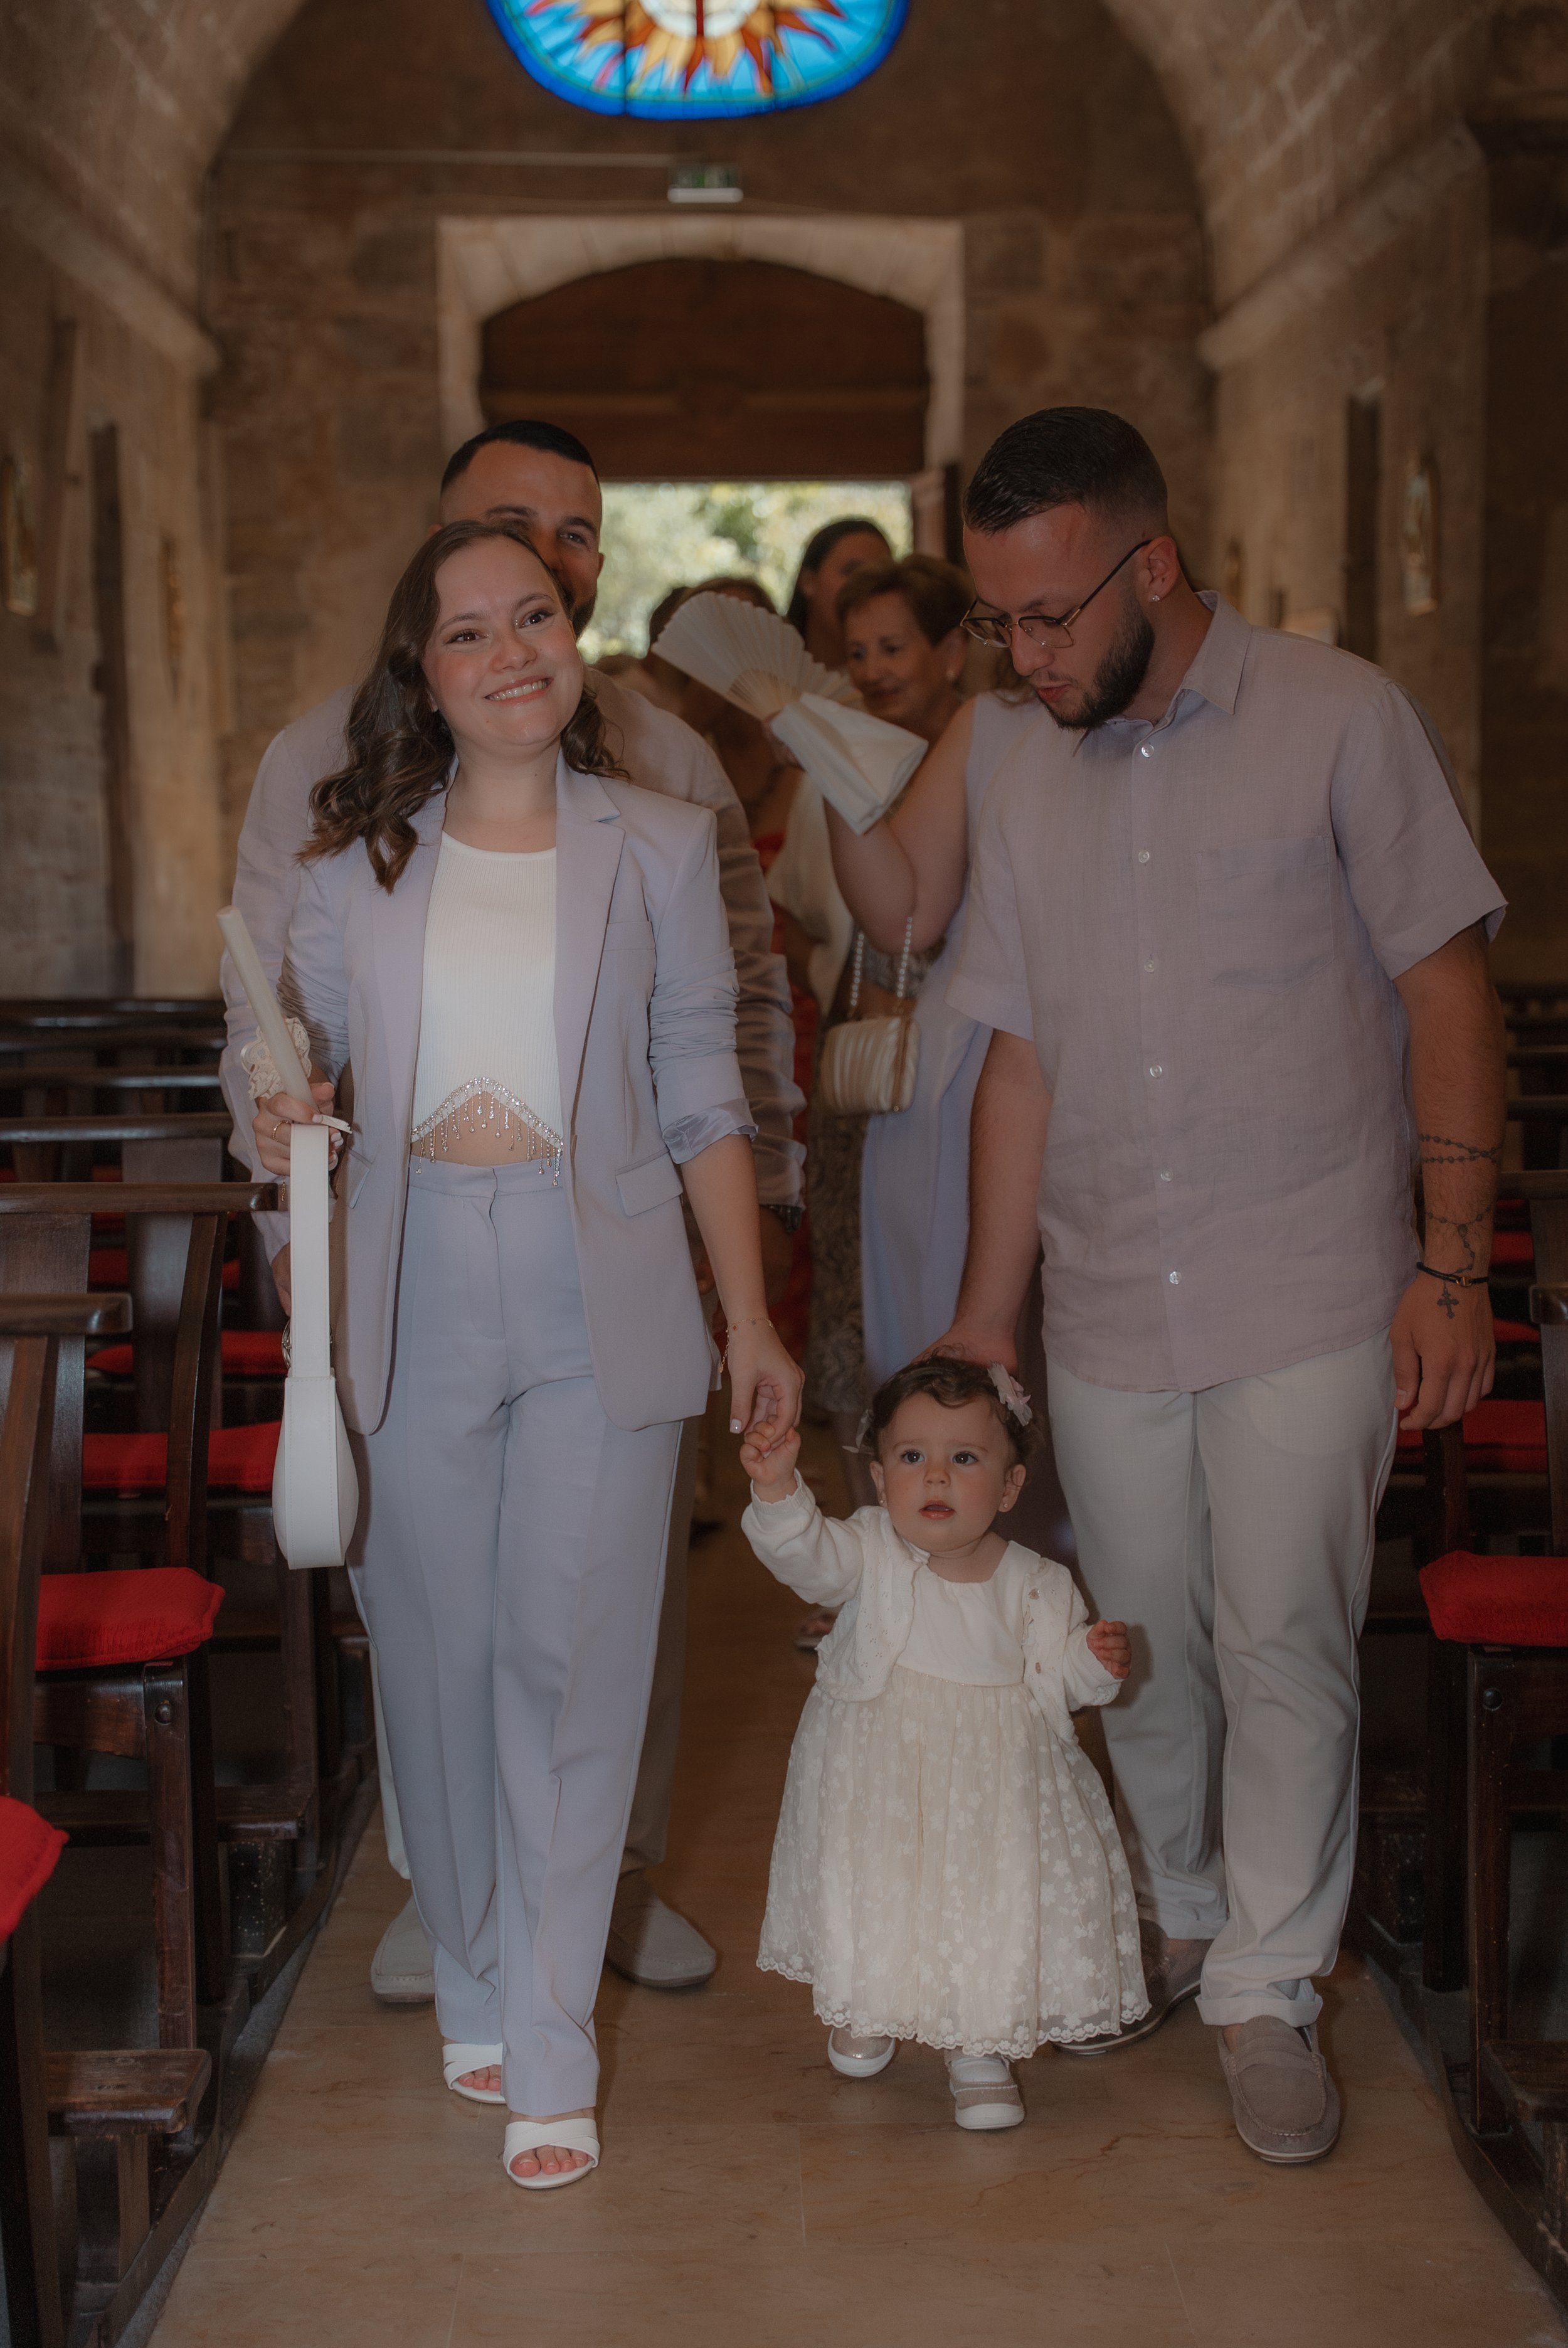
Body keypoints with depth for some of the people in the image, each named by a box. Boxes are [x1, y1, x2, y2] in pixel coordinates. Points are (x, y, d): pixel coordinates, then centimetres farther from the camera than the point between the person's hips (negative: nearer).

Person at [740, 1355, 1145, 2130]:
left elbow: (1055, 1675, 4)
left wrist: (1096, 1660, -17)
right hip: (878, 1775, 0)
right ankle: (865, 2008, 44)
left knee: (995, 1902, 2)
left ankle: (981, 2051, 27)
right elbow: (802, 1553, -27)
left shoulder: (1034, 1585, -6)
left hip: (997, 1787, 0)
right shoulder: (868, 1553, -10)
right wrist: (777, 1488, -45)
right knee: (870, 1892, 11)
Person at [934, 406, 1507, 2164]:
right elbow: (1022, 1058, 13)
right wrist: (982, 1313, 12)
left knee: (1283, 1647, -4)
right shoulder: (1032, 781, 10)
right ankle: (1174, 1921, 34)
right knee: (1143, 1655, 12)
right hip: (1108, 1316, 4)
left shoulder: (1341, 719, -4)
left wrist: (1452, 1264, -10)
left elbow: (1447, 989, -4)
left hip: (1310, 1306, -4)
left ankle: (1268, 1988, 14)